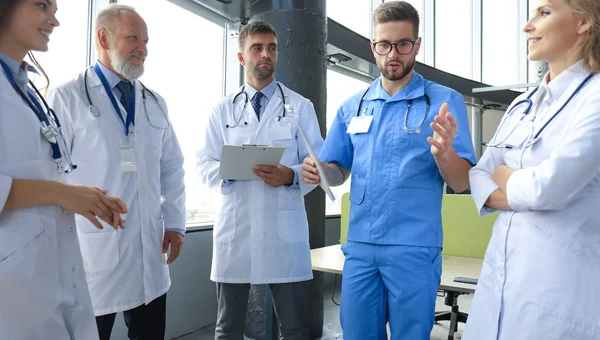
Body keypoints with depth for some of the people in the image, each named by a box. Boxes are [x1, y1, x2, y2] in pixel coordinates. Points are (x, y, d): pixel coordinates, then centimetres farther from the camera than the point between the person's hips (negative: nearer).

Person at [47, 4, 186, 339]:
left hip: (150, 249, 5)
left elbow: (172, 168, 15)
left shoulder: (155, 103, 13)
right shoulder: (68, 97, -3)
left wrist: (175, 223, 9)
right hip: (91, 248, -4)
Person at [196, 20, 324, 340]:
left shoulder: (300, 107, 6)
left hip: (284, 228, -1)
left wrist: (291, 176, -19)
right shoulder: (222, 110, 10)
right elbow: (204, 163, 6)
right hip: (234, 226, 2)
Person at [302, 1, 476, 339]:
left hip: (414, 250, -3)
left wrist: (444, 151, -27)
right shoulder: (352, 107, 9)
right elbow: (338, 171, 14)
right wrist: (318, 171, -9)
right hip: (360, 246, 4)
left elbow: (462, 183, -6)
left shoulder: (445, 101, -3)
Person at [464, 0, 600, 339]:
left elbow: (550, 186, -21)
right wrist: (505, 197, -12)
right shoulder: (522, 105, 12)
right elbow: (480, 173, 10)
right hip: (500, 270, 7)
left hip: (561, 281, -7)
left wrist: (505, 178, -1)